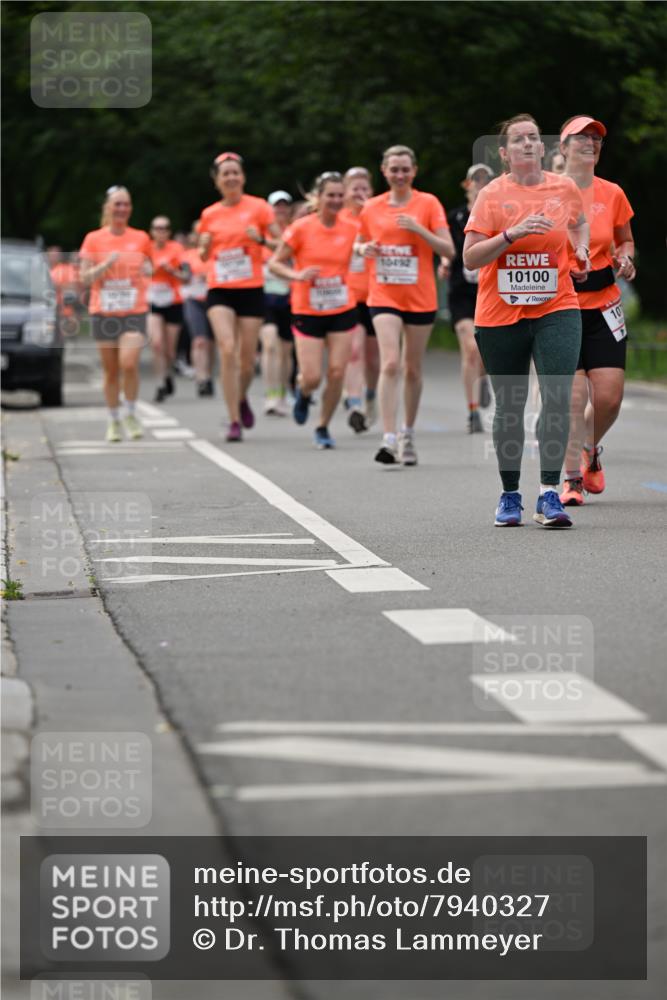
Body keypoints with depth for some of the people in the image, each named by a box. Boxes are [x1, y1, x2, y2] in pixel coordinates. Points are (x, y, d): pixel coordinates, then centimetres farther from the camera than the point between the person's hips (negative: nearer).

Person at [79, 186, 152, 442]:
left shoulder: (141, 238, 5)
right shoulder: (93, 239, 2)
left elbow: (148, 268, 18)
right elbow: (85, 277, 0)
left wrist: (147, 270, -5)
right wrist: (106, 264, -16)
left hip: (134, 312, 0)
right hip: (103, 312, 0)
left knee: (129, 364, -17)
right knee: (111, 370, 4)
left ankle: (131, 415, 2)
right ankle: (114, 421, 18)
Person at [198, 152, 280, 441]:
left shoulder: (258, 207, 0)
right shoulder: (209, 215, 8)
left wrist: (261, 238, -18)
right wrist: (205, 246, -4)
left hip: (251, 289, -1)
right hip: (220, 290, 1)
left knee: (247, 357, 4)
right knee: (227, 350, -17)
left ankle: (242, 399, 37)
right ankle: (234, 421, -12)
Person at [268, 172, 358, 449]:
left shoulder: (350, 229, 0)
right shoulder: (301, 228, -9)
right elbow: (274, 263, -5)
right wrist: (297, 275, -21)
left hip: (342, 311, 2)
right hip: (307, 312, -2)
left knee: (337, 372, -4)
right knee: (312, 378, -6)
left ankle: (323, 427, 15)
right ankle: (303, 393, 32)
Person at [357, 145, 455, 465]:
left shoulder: (428, 203, -2)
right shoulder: (371, 207, 5)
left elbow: (449, 250, -6)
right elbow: (360, 244, 19)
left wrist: (419, 229, -19)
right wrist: (365, 248, -5)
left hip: (420, 298, 0)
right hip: (384, 297, 0)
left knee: (413, 369, 9)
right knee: (390, 364, -16)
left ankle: (408, 435, 27)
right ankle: (389, 438, -21)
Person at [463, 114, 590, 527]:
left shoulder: (565, 188, 4)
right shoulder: (493, 194, -4)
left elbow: (580, 222, 27)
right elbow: (470, 257, -10)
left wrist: (581, 249, 7)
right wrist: (512, 234, -21)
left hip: (556, 310, 1)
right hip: (500, 315, -1)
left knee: (557, 398, -14)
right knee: (509, 406, 7)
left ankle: (549, 495, -12)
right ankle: (510, 496, 20)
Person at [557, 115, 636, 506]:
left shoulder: (613, 194, 5)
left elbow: (625, 240, 19)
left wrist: (625, 258, -3)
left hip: (603, 305, 3)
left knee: (609, 396, -4)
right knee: (572, 397, -11)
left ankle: (590, 451, 27)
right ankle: (572, 477, 0)